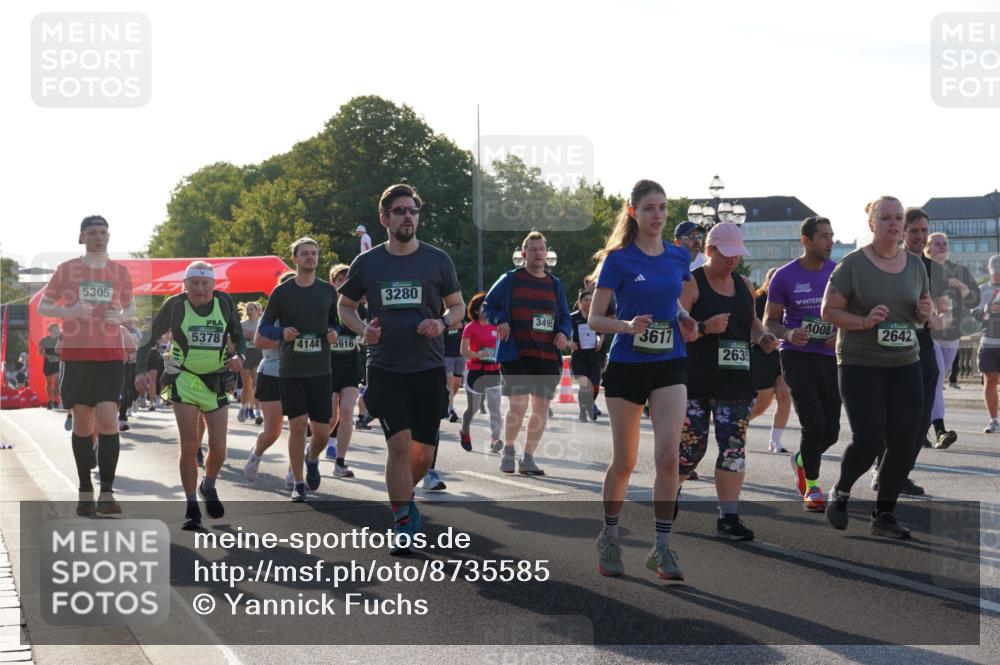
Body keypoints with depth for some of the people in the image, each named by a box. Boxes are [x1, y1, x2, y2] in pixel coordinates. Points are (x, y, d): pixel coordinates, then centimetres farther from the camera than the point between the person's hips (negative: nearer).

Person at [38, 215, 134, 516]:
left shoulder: (120, 271, 7)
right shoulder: (67, 269, 3)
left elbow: (130, 306, 20)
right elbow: (42, 307, 5)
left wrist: (121, 316, -4)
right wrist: (70, 311, -15)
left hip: (111, 355, 0)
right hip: (76, 355, 0)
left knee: (108, 420, -13)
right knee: (82, 423, 4)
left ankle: (107, 494, -13)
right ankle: (85, 493, 14)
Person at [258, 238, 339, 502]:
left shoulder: (328, 291, 6)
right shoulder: (282, 292, -1)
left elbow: (336, 322, 19)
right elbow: (263, 327, 6)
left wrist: (334, 333, -4)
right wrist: (282, 332, -14)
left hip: (321, 371, 2)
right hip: (290, 371, -2)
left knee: (322, 431, 0)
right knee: (297, 426, -7)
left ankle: (312, 460, 35)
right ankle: (299, 484, 7)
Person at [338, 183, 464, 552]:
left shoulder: (437, 260, 2)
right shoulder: (366, 263, 3)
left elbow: (458, 306, 11)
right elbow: (344, 306, 15)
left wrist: (442, 323, -11)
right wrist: (362, 329, -6)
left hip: (428, 369, 1)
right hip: (385, 368, -1)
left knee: (423, 452, 5)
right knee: (399, 444, -14)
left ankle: (403, 497, 37)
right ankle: (403, 524, -3)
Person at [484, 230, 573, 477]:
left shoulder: (555, 284, 14)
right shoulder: (509, 280, 3)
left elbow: (565, 318, 19)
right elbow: (489, 305, 8)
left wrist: (563, 332, -2)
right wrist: (500, 320, -11)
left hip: (548, 357, 4)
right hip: (516, 354, -4)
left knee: (541, 406, 4)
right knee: (518, 404, -11)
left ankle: (528, 458, 15)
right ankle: (508, 450, 13)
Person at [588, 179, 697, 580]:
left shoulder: (678, 258, 6)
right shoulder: (618, 259, -6)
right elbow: (594, 320, -7)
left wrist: (684, 320, 3)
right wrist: (628, 326, -25)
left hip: (670, 366, 2)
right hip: (626, 365, -2)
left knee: (668, 454, -14)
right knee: (624, 461, 6)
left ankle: (661, 547, -6)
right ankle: (609, 536, 28)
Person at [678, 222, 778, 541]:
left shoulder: (743, 284, 14)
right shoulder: (691, 284, -5)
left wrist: (762, 336, 7)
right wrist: (705, 327, -26)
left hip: (736, 380, 5)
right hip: (696, 381, -5)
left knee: (733, 448, -3)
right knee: (691, 446, -2)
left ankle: (728, 518, -2)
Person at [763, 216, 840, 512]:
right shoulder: (785, 276, -4)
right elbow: (769, 321, 2)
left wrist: (842, 335, -8)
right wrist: (788, 335, -19)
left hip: (830, 357, 4)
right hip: (797, 356, -4)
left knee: (831, 431, 5)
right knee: (814, 425, -13)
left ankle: (802, 460, 37)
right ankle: (812, 487, 5)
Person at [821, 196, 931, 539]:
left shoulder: (915, 264, 9)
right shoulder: (852, 265, -7)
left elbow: (923, 312, 20)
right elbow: (828, 311, -6)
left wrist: (925, 313, -4)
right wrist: (864, 322, -21)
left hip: (905, 365, 5)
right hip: (860, 365, -5)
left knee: (903, 442, 1)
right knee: (868, 440, -13)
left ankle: (884, 515, 15)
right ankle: (841, 492, 16)